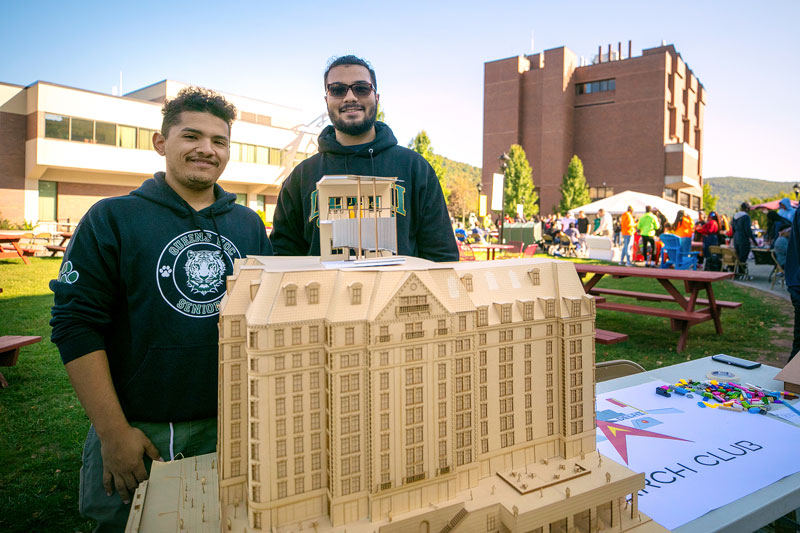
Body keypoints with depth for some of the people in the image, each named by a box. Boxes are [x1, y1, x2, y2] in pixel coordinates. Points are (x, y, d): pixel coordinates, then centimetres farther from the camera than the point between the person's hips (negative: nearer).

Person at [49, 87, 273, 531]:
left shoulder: (249, 225, 6)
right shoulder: (112, 219, -4)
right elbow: (76, 325, -8)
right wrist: (114, 433, -12)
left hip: (232, 430, 3)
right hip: (138, 432, -2)